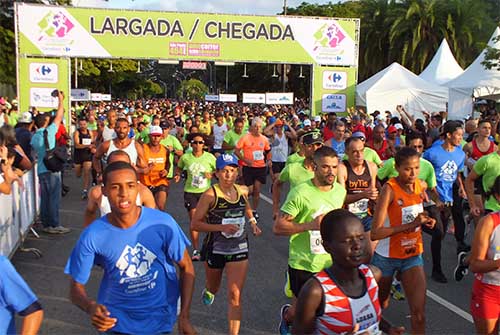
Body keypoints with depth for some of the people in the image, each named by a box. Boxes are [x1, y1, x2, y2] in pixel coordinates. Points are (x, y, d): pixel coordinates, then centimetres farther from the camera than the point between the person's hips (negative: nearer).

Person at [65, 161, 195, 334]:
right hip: (116, 318, 0)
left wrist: (184, 317, -12)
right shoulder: (92, 236, -18)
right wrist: (90, 307, -29)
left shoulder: (162, 223, -19)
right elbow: (76, 286, -8)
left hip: (160, 316, 1)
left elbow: (186, 268, -7)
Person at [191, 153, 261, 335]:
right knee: (213, 288, 24)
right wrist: (221, 227, -26)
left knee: (235, 295, -6)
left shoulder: (242, 191, -2)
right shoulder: (210, 195, -17)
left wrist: (252, 221, 4)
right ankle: (208, 290, 61)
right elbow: (195, 224, -17)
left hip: (239, 248, 2)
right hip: (215, 248, -2)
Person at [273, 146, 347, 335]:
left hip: (330, 263, 5)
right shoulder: (300, 193, -19)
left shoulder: (340, 191, 1)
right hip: (303, 265, -5)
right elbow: (278, 227, -19)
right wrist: (310, 225, -27)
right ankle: (287, 315, 46)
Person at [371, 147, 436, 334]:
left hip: (413, 255, 4)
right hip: (387, 256, -3)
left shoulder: (422, 185, -4)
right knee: (380, 305, 20)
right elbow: (375, 233, -29)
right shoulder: (389, 189, -22)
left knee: (419, 314, -5)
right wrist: (411, 224, -30)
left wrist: (425, 220, -3)